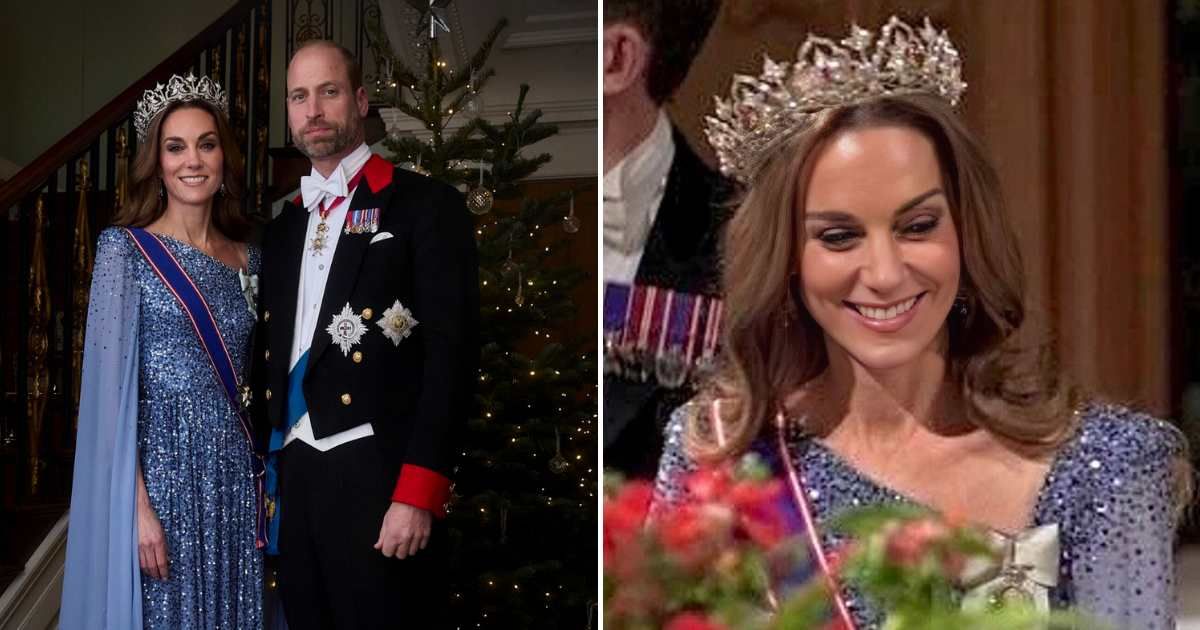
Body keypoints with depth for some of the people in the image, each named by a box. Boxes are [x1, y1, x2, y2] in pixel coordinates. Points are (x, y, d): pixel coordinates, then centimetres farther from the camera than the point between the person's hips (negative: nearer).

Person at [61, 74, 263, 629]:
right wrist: (137, 504, -16)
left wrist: (267, 486, 5)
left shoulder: (247, 259, 9)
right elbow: (111, 383, -9)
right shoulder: (126, 248, -4)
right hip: (159, 472, -4)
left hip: (235, 478, 5)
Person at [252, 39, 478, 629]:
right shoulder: (284, 224, 17)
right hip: (295, 479, 6)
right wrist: (261, 473, 10)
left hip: (379, 479, -6)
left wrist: (418, 492, -17)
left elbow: (451, 352, -10)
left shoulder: (425, 205, -3)